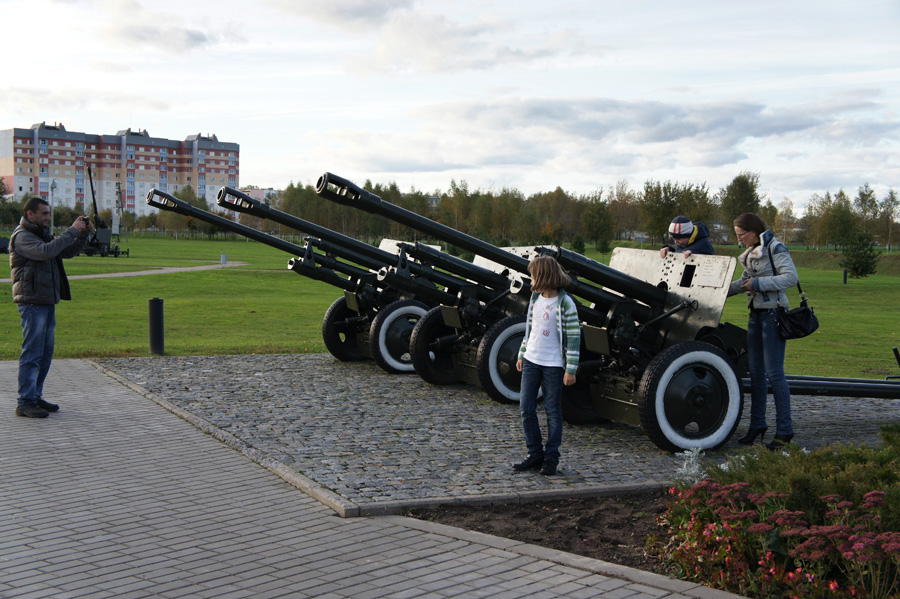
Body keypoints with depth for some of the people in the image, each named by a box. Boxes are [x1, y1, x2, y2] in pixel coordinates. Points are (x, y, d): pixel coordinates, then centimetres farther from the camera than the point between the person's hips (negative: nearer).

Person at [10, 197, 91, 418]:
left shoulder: (43, 234, 19)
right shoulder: (22, 236, -10)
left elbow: (67, 251, 21)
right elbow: (45, 252, -27)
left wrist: (83, 233, 5)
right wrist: (71, 231, -21)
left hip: (48, 302, 9)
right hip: (32, 302, -9)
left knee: (45, 353, 11)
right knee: (32, 353, -9)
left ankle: (36, 397, 19)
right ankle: (25, 403, -6)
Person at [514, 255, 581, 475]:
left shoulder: (565, 303, -13)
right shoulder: (536, 297, 8)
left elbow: (574, 337, -13)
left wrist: (571, 369, -14)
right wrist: (522, 354, 17)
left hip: (553, 364, -6)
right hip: (531, 360, 7)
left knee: (553, 410, 3)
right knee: (526, 407, 5)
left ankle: (551, 457, 13)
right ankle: (535, 454, 15)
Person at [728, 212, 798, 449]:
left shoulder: (775, 248, -10)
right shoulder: (751, 252, 15)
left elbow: (791, 277, -19)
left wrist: (758, 283, -21)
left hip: (773, 314, -8)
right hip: (756, 314, 8)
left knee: (773, 373, -8)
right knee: (755, 372, 10)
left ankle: (784, 430, -1)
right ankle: (757, 425, 18)